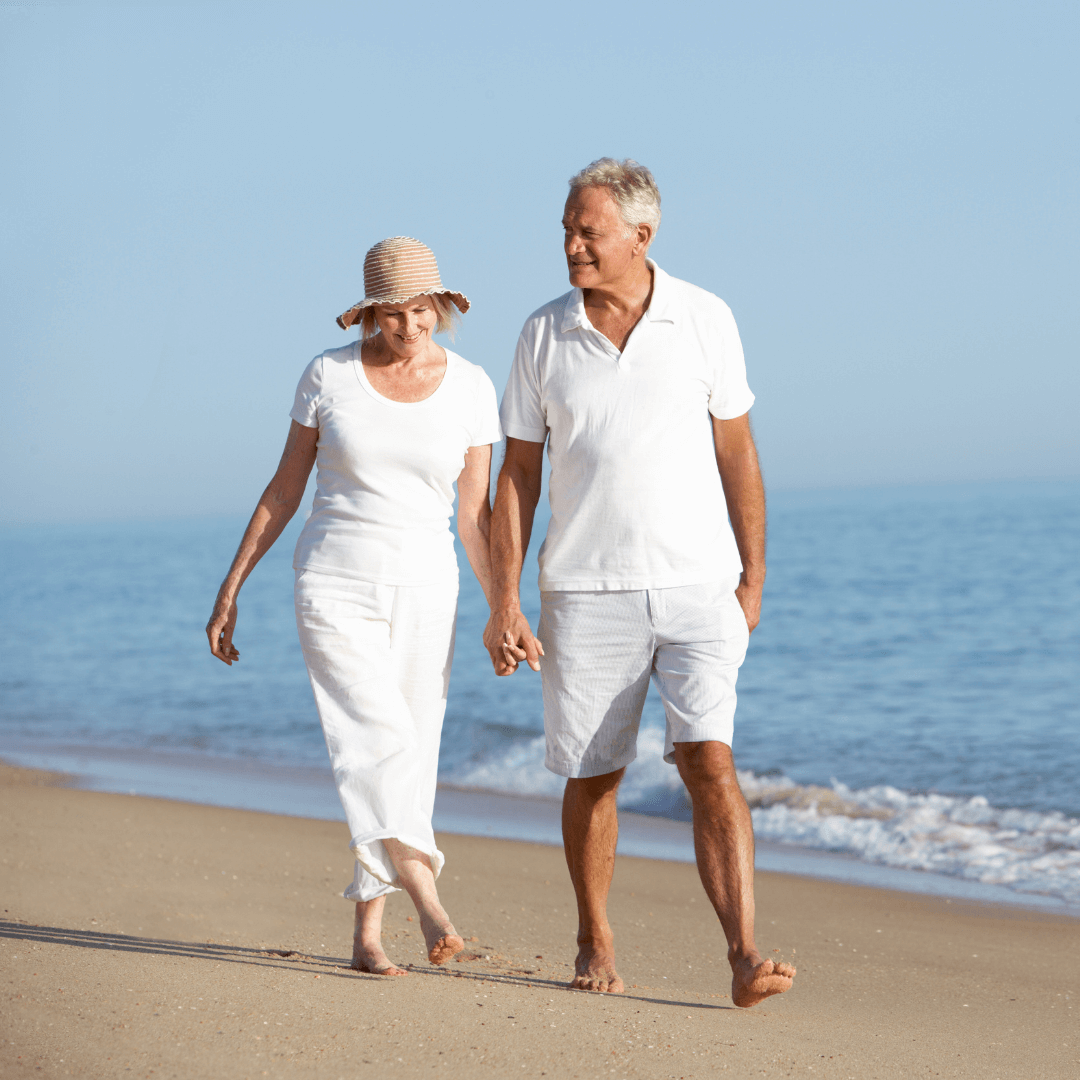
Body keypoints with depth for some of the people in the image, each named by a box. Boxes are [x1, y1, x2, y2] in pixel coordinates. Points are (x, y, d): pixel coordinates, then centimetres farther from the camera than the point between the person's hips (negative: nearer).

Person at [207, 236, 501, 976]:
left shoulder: (470, 388, 0)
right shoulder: (329, 375, -3)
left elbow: (475, 512, 3)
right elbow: (286, 487, 4)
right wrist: (231, 588, 3)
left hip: (424, 593, 2)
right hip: (336, 588, -2)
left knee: (407, 762, 2)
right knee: (379, 745, -19)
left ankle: (367, 934, 12)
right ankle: (432, 908, -30)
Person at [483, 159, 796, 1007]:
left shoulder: (705, 320, -1)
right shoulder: (544, 335, 1)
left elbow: (737, 455, 5)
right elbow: (517, 476, 4)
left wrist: (754, 580, 4)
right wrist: (504, 603, -2)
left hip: (698, 588, -1)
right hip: (587, 590, 1)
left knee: (710, 761, -15)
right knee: (592, 777, 8)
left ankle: (745, 958, -18)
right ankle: (595, 946, 28)